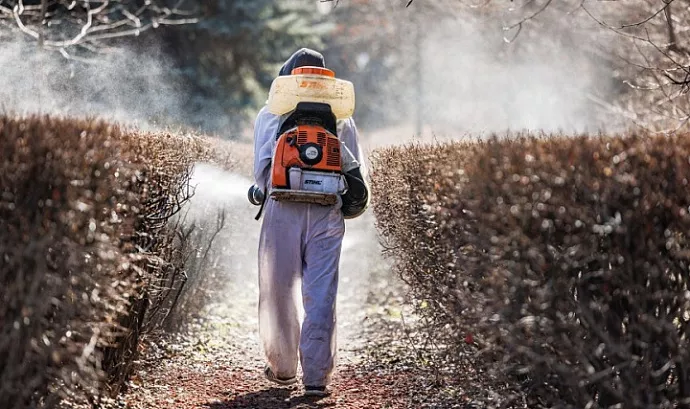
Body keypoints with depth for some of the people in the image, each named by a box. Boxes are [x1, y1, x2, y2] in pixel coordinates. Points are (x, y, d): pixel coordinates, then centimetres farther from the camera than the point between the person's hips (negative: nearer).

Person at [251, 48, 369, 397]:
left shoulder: (269, 116, 5)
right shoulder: (341, 119, 9)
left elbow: (261, 170, 2)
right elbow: (356, 172, 8)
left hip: (283, 211, -1)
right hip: (327, 215, 1)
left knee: (279, 292, 12)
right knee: (321, 296, 1)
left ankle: (283, 369, 23)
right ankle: (316, 376, -3)